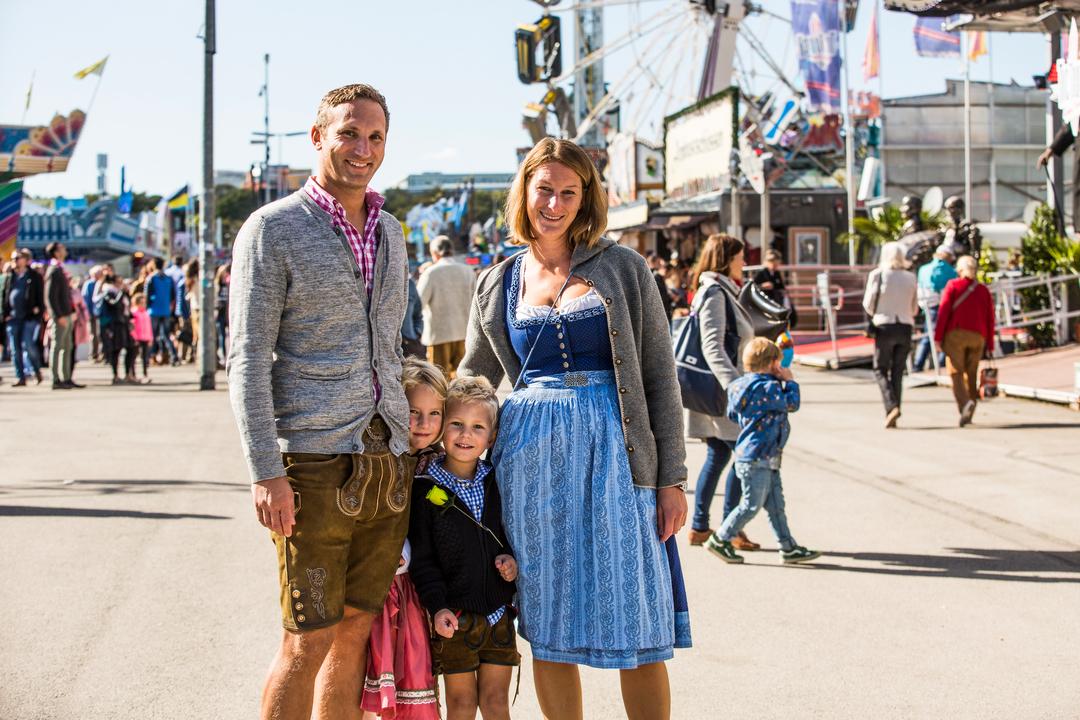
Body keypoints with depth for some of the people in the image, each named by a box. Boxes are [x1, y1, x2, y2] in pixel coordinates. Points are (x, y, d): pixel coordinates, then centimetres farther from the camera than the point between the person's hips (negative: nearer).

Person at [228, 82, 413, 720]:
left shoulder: (390, 232, 15)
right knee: (308, 642, -3)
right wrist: (266, 473, -16)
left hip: (388, 461, 6)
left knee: (357, 631, 10)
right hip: (313, 464, -6)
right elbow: (248, 361, -9)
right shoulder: (273, 229, -4)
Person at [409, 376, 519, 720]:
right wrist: (437, 605, -17)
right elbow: (421, 557, -9)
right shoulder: (425, 489, -8)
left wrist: (511, 558, -3)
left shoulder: (496, 482, 5)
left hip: (499, 612, 4)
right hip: (454, 616, -3)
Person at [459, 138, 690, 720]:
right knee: (547, 630, 6)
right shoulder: (498, 284, 10)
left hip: (614, 452, -2)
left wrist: (671, 478, -3)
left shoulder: (621, 268, 3)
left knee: (638, 628, 0)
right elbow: (472, 381, 20)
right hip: (530, 454, 2)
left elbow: (660, 376, 2)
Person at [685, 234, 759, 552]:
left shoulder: (722, 292, 17)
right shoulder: (714, 293, -14)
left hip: (722, 389, 10)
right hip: (720, 389, -10)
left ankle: (699, 527, 16)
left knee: (717, 456, 12)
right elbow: (712, 346, -24)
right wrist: (731, 383, -34)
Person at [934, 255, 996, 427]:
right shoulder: (984, 290, 12)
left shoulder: (953, 286, 2)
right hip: (977, 337, 3)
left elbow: (944, 311, -7)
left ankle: (965, 403, -29)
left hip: (956, 334, -3)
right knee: (971, 375, 11)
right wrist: (990, 345, 12)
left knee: (956, 373, -5)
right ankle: (968, 413, 10)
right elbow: (990, 319, 9)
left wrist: (938, 336, -5)